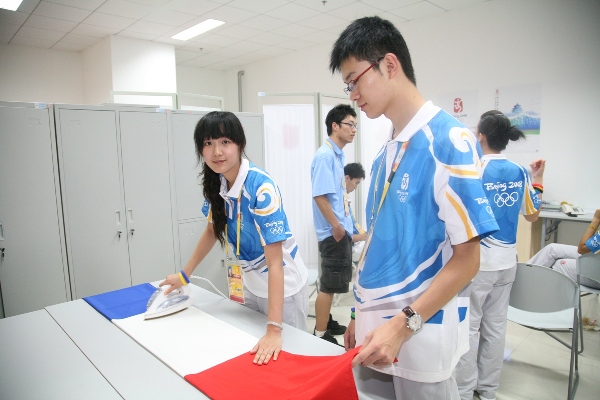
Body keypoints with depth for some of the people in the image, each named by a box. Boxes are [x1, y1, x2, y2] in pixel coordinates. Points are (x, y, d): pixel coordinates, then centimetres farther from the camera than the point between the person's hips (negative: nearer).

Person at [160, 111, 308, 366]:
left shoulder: (261, 188, -29)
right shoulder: (215, 184, -8)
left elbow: (275, 262, -32)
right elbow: (212, 230, 9)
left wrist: (274, 330, -35)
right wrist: (184, 274, 10)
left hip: (282, 285, -6)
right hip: (250, 283, 6)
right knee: (250, 356, 21)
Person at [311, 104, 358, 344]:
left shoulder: (338, 155, 13)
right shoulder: (325, 155, -17)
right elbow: (319, 195, -23)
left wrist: (344, 224, 17)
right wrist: (335, 225, -19)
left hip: (342, 230, 10)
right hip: (334, 231, -10)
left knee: (332, 282, 20)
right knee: (329, 284, -1)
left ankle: (326, 321, 34)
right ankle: (320, 334, 12)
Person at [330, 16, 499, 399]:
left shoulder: (449, 140, -16)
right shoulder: (388, 150, 5)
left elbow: (467, 259, -16)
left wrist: (402, 325, -20)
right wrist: (364, 315, 14)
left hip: (420, 336, -6)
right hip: (378, 329, 7)